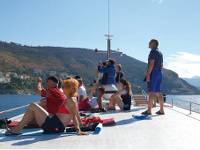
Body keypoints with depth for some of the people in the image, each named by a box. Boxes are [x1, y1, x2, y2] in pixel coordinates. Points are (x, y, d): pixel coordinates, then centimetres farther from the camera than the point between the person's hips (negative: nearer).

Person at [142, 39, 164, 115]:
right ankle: (161, 110, 10)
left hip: (153, 73, -9)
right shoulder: (160, 52, 19)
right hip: (159, 73, 9)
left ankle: (149, 110, -9)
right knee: (158, 92, 10)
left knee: (151, 92, -9)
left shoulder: (153, 51, -9)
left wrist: (148, 74, -20)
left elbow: (151, 63, -19)